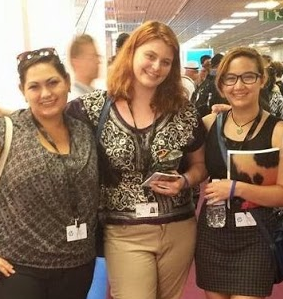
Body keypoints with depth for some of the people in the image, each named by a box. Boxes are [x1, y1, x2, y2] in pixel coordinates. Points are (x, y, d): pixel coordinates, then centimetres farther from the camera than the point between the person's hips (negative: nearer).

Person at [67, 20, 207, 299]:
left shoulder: (184, 111, -2)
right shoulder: (94, 107, -7)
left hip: (179, 230, 3)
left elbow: (199, 165, 8)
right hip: (125, 234, -2)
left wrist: (184, 182, -9)